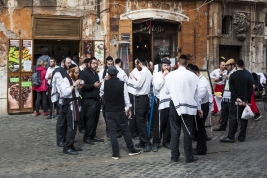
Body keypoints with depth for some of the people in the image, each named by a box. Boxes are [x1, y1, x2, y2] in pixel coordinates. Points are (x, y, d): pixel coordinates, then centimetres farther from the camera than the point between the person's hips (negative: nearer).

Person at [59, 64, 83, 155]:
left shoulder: (73, 80, 18)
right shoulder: (64, 81, -11)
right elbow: (65, 92, -24)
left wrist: (78, 87, 9)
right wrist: (74, 85, -22)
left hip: (75, 104, 9)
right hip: (69, 105, -9)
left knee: (74, 126, 11)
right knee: (71, 127, -11)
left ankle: (71, 145, 18)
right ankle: (67, 148, -6)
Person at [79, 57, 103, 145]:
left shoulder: (95, 74, 21)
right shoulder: (84, 73, -6)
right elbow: (82, 86, -17)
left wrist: (99, 85, 15)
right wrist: (93, 85, -21)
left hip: (96, 99, 8)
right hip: (89, 100, -8)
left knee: (96, 119, 7)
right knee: (90, 119, -7)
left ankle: (93, 136, 18)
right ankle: (87, 137, 3)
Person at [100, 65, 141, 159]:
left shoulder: (105, 83, -5)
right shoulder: (122, 83, -9)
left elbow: (101, 92, 15)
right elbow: (126, 97, -5)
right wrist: (128, 108, 7)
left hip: (109, 111, 0)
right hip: (120, 111, 0)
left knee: (112, 132, 4)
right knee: (125, 131, 11)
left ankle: (115, 153, 5)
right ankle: (131, 150, 21)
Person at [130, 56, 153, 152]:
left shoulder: (144, 72, -14)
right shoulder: (148, 72, 17)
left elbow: (137, 85, -17)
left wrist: (133, 78, -3)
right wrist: (136, 79, 10)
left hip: (141, 98, -10)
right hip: (145, 97, 10)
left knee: (140, 121, -9)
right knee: (142, 120, 13)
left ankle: (147, 143, -9)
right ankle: (143, 141, 18)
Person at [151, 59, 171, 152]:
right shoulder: (157, 75, 2)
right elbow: (157, 87, -13)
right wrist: (163, 76, -10)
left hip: (170, 102, 4)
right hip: (161, 102, -3)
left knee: (169, 124, 9)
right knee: (159, 124, -2)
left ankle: (166, 141, 20)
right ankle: (156, 143, 8)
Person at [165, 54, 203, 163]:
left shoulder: (170, 75, -3)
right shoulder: (192, 75, -6)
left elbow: (167, 91, 6)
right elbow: (196, 93, -1)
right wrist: (199, 108, 8)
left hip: (175, 105, 1)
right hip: (188, 106, -1)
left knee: (175, 131, 7)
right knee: (187, 131, 3)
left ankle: (174, 156, 12)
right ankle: (189, 156, 9)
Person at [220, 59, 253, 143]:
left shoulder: (233, 76, -5)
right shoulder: (248, 76, 2)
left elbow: (232, 89, -11)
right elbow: (250, 90, -1)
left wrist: (237, 99, -8)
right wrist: (246, 100, -2)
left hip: (235, 101, -2)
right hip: (245, 101, 2)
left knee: (233, 118, -1)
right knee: (244, 118, 7)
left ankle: (230, 137, -4)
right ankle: (242, 137, 11)